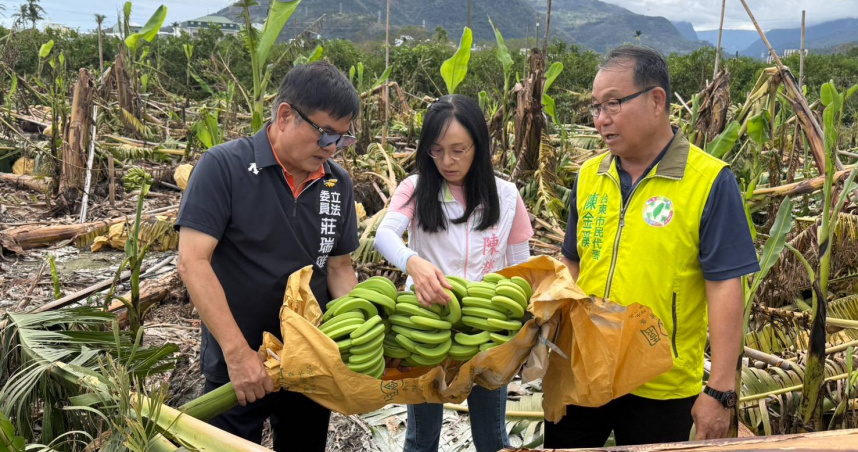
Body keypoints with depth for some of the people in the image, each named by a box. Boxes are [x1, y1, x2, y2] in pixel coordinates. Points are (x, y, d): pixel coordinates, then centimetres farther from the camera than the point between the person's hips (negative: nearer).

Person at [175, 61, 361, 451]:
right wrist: (237, 352, -25)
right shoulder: (224, 167, -15)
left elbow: (339, 267, 8)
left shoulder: (338, 183, 0)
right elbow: (193, 262, -20)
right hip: (238, 367, -4)